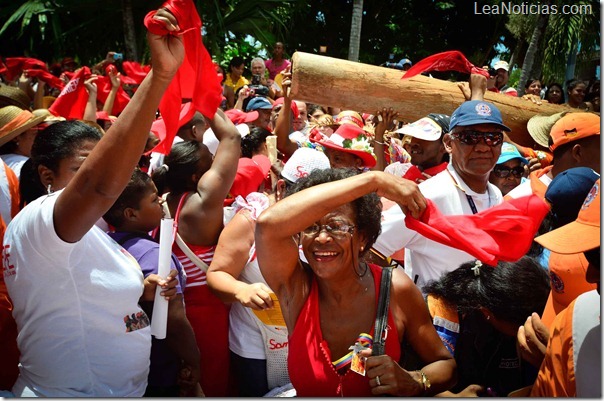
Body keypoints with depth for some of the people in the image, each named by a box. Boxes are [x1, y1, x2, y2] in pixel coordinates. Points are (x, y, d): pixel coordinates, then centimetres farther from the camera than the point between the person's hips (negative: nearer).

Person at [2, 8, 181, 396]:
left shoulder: (89, 232, 8)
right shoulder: (36, 221, -22)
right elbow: (101, 184, -43)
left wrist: (141, 288, -1)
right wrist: (160, 75, -48)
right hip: (69, 392, -9)